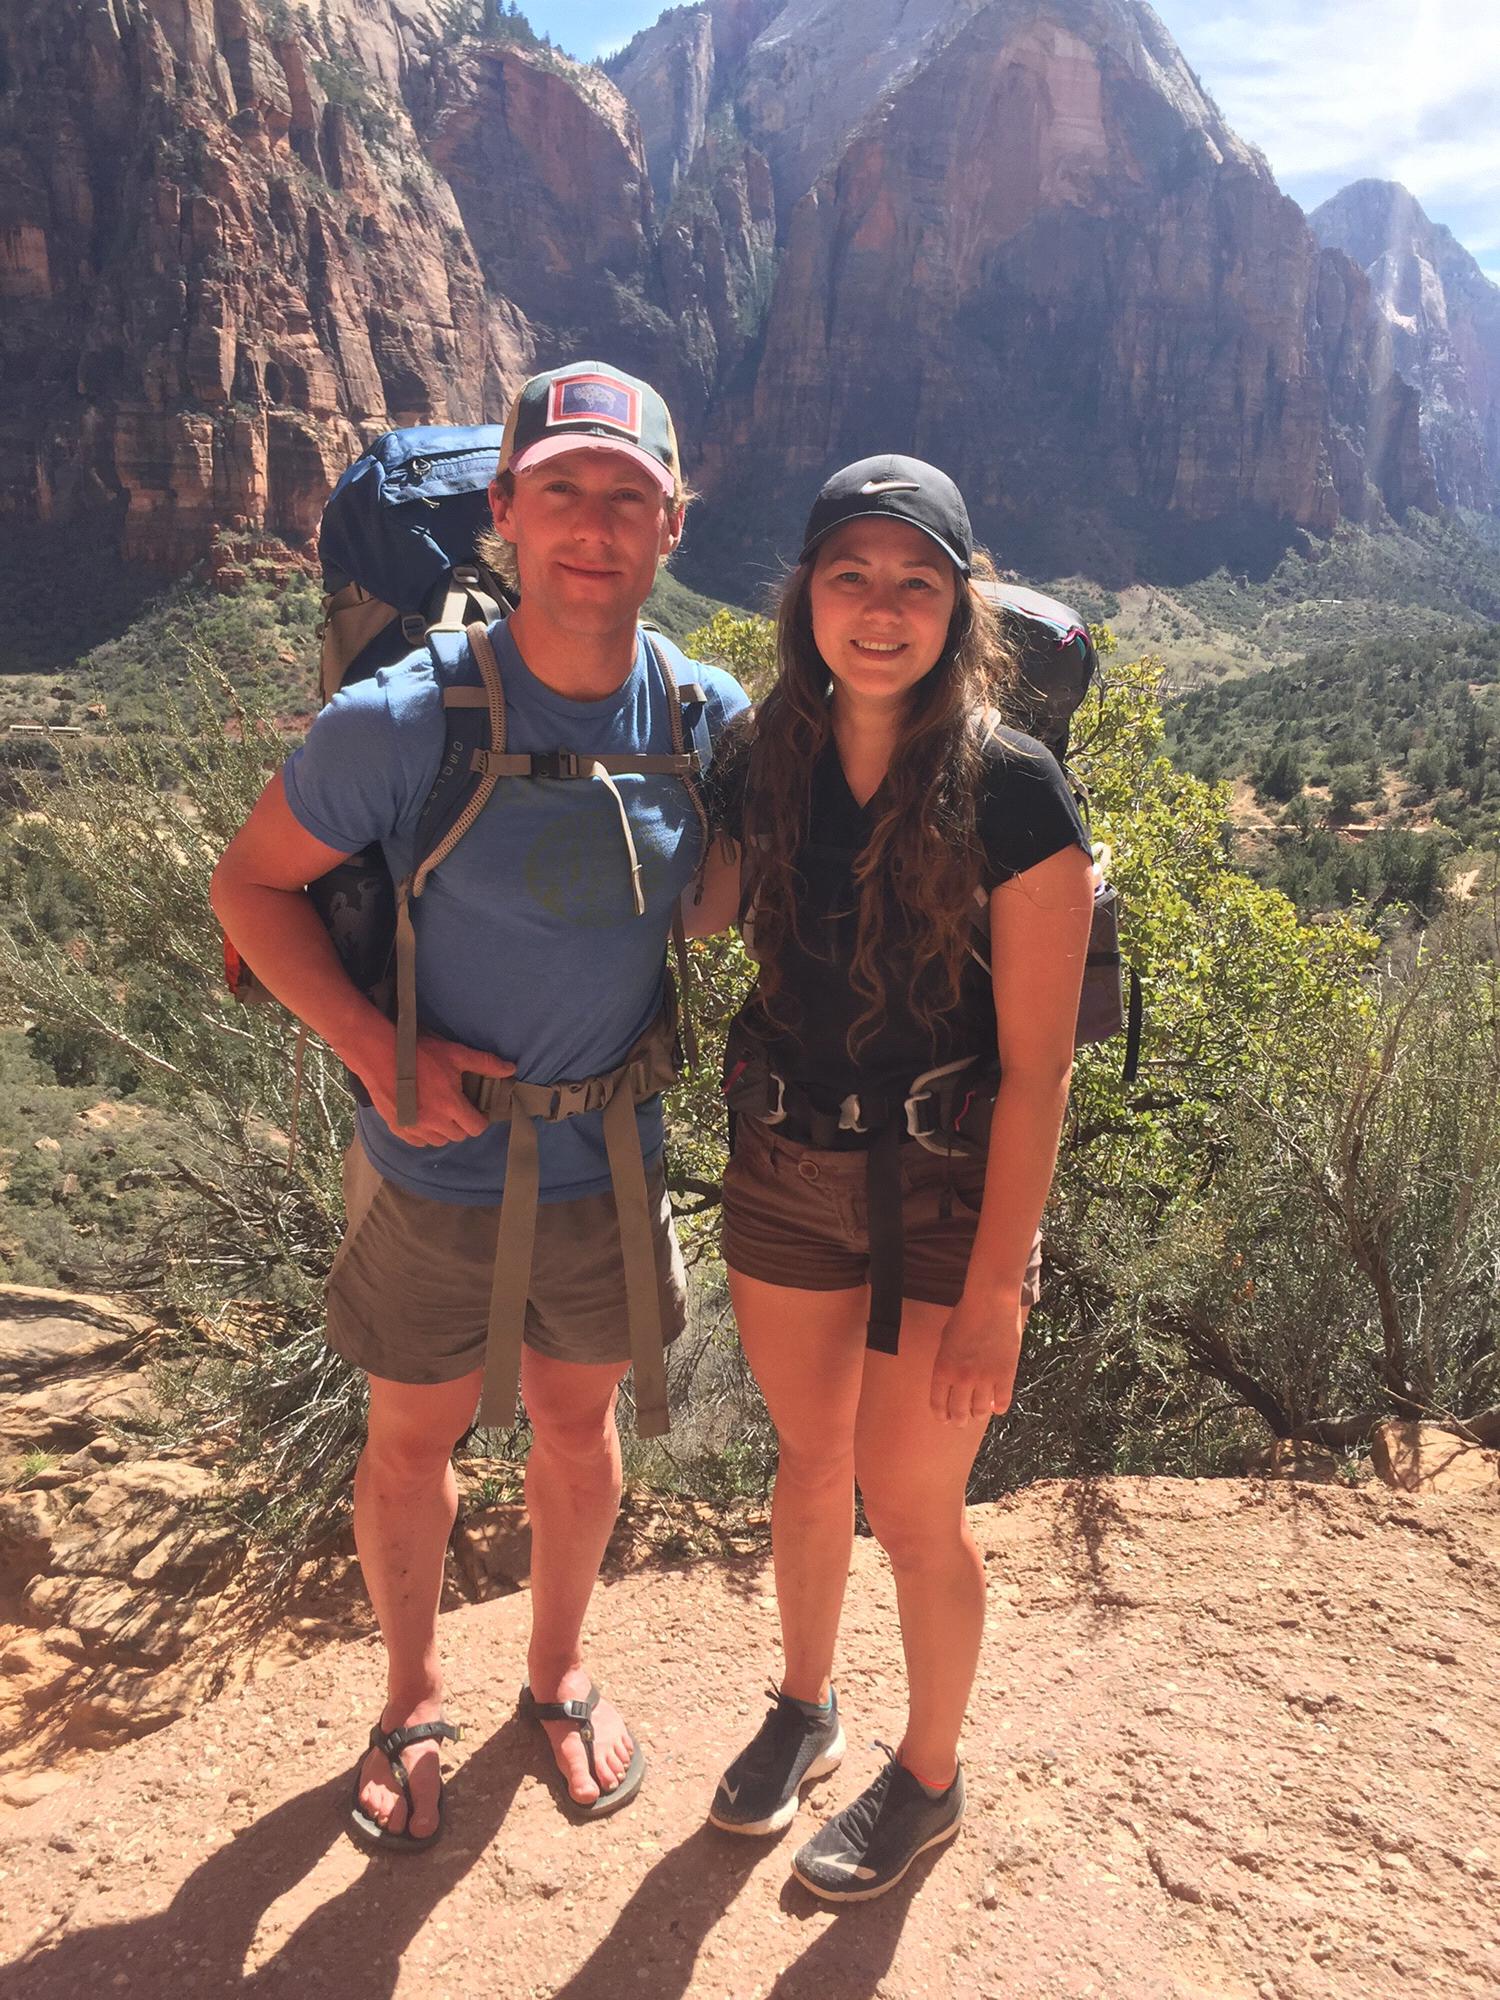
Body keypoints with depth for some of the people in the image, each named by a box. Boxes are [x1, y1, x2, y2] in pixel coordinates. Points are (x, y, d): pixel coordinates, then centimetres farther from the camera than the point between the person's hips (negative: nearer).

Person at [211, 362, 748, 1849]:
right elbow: (251, 883, -9)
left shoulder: (710, 719, -9)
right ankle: (413, 1699, 45)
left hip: (611, 1165, 3)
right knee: (412, 1439, 17)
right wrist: (376, 1049, -18)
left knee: (577, 1424, 21)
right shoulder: (403, 724, -20)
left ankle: (558, 1673, 49)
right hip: (439, 1167, -2)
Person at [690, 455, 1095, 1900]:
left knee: (912, 1508, 11)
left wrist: (993, 1292, -16)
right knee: (811, 1464, 21)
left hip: (947, 1191, -4)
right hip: (785, 1170, 4)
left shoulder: (1010, 789, -17)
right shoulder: (762, 761, -3)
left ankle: (929, 1778, 40)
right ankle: (804, 1712, 49)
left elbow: (1036, 1063, -16)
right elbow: (700, 913, 15)